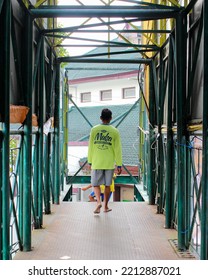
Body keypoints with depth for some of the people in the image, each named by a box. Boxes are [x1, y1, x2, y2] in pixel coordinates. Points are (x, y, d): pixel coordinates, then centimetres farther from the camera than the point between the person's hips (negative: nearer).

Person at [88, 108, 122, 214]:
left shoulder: (94, 130, 0)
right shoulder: (115, 131, -2)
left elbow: (90, 147, 3)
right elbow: (118, 149, -2)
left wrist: (90, 161, 12)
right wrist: (119, 165, 2)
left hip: (96, 163, 0)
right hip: (109, 163, 0)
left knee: (95, 184, 7)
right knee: (107, 185, 11)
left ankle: (98, 202, -15)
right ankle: (106, 206, 17)